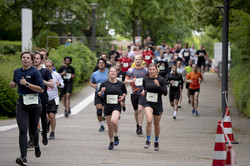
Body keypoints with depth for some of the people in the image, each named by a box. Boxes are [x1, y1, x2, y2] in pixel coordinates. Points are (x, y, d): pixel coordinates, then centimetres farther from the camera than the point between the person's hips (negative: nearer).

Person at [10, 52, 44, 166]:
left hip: (34, 104, -3)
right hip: (21, 104, 3)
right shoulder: (17, 72, 9)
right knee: (23, 130, -12)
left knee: (33, 130, 10)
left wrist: (26, 84, -19)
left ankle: (36, 146, 46)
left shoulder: (35, 72, -8)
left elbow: (41, 89, -15)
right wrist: (13, 84, 6)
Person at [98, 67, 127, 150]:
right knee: (110, 127, 6)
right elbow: (99, 94, 8)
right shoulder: (104, 84, -1)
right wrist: (101, 92, -14)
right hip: (107, 106, 2)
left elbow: (125, 92, 17)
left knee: (114, 120, -29)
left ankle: (116, 136, -5)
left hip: (116, 106, -2)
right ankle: (111, 142, 28)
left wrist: (123, 97, -4)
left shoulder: (121, 84, 0)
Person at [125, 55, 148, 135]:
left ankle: (140, 127, -19)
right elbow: (126, 81, 6)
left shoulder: (146, 70, 8)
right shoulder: (130, 70, 6)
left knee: (140, 109, -18)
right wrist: (132, 81, -13)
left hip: (143, 92, -2)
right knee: (136, 110, 11)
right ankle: (137, 125, 32)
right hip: (134, 93, 2)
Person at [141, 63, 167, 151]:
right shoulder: (145, 79, 3)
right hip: (148, 103, 0)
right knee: (149, 120, -23)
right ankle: (148, 140, -10)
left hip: (158, 104, 0)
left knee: (156, 124, 12)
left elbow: (165, 93, -10)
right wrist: (143, 91, -1)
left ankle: (156, 141, 34)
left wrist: (158, 85, -24)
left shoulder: (161, 80, -5)